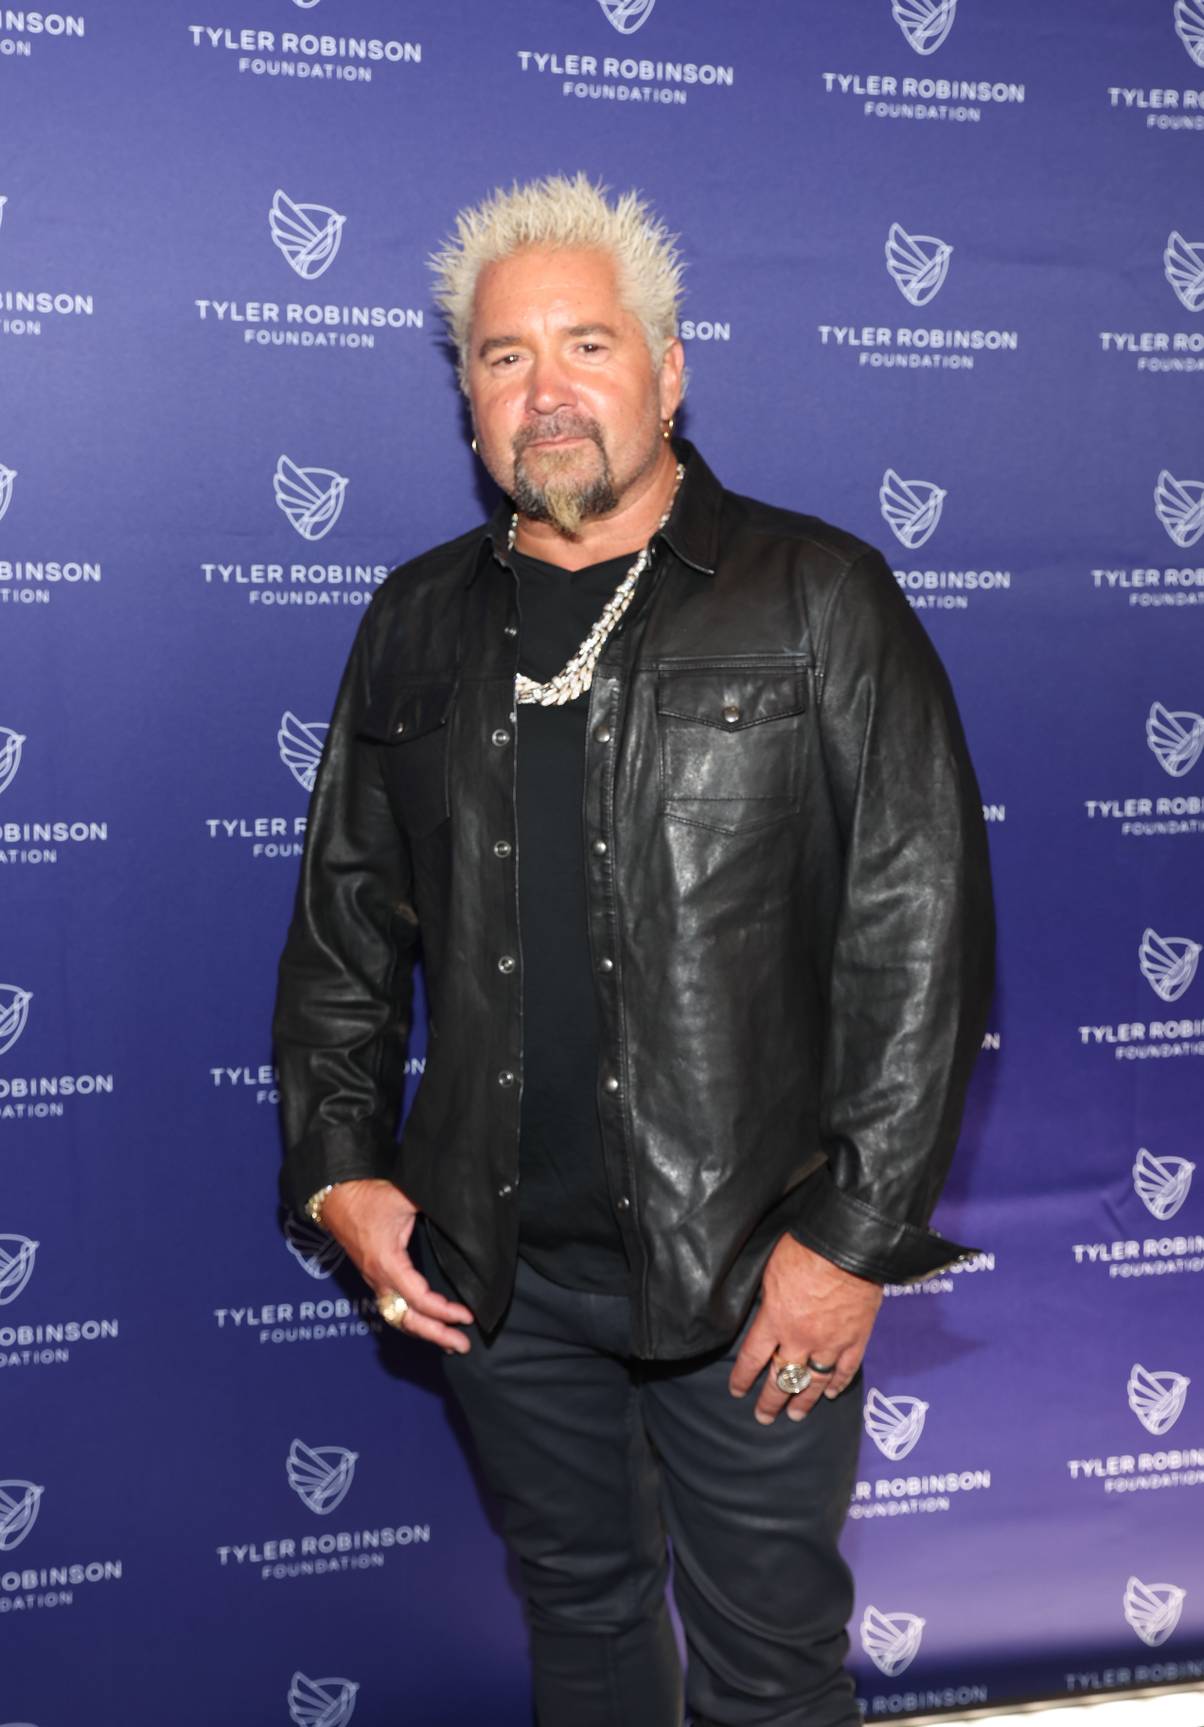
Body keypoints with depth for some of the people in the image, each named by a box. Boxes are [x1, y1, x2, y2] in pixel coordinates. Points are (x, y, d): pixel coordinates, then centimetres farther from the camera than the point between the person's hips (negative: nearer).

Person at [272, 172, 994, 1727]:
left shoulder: (816, 598, -6)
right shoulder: (420, 624, 7)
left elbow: (921, 927, -10)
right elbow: (343, 918, 13)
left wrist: (855, 1235, -13)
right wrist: (341, 1169, 3)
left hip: (755, 1268, -3)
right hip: (493, 1266, 4)